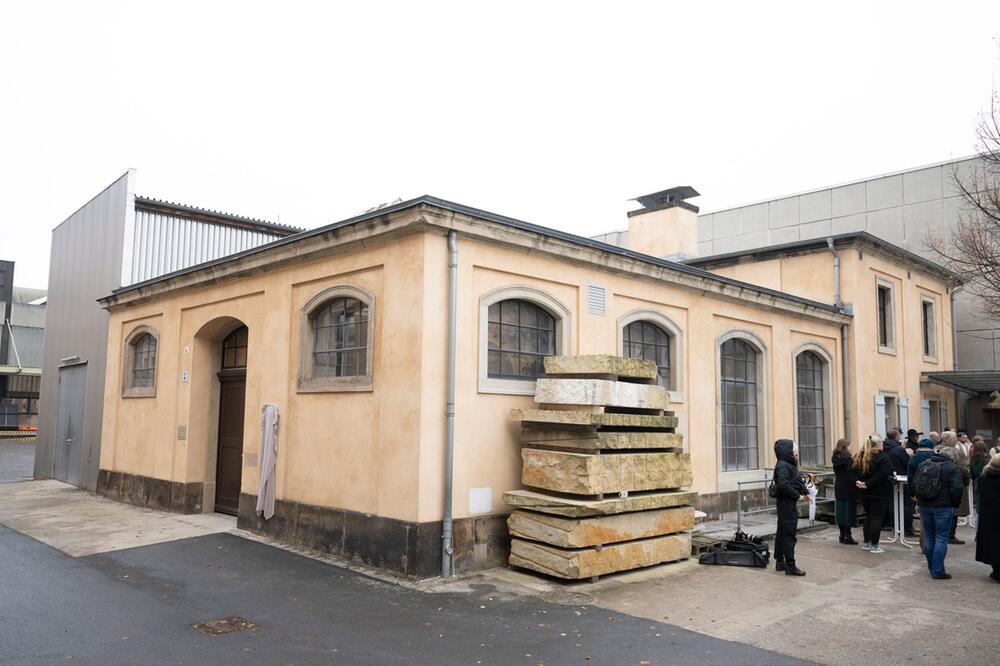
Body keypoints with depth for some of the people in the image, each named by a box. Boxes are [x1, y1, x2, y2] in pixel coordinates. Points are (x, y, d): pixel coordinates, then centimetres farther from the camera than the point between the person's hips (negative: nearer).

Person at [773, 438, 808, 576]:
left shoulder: (788, 465, 14)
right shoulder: (782, 465, -17)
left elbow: (796, 482, 16)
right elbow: (783, 485, -27)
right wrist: (798, 495, -19)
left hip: (788, 503, 10)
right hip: (787, 503, -10)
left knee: (782, 533, 14)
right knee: (789, 534, -6)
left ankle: (780, 562, 22)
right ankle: (790, 566, -2)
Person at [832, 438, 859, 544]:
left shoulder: (836, 459, 8)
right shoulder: (847, 458, -15)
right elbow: (852, 474, -21)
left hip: (839, 487, 7)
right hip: (848, 488, -7)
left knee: (841, 510, 10)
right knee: (848, 511, -2)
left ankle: (842, 535, 16)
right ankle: (847, 536, 0)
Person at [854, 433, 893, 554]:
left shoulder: (859, 457, 7)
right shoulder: (883, 458, -14)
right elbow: (882, 475, -24)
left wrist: (857, 482, -6)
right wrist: (868, 484, -19)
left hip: (865, 493, 6)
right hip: (879, 494, -6)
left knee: (868, 517, 17)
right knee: (877, 518, 0)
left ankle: (866, 542, 22)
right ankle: (874, 545, 3)